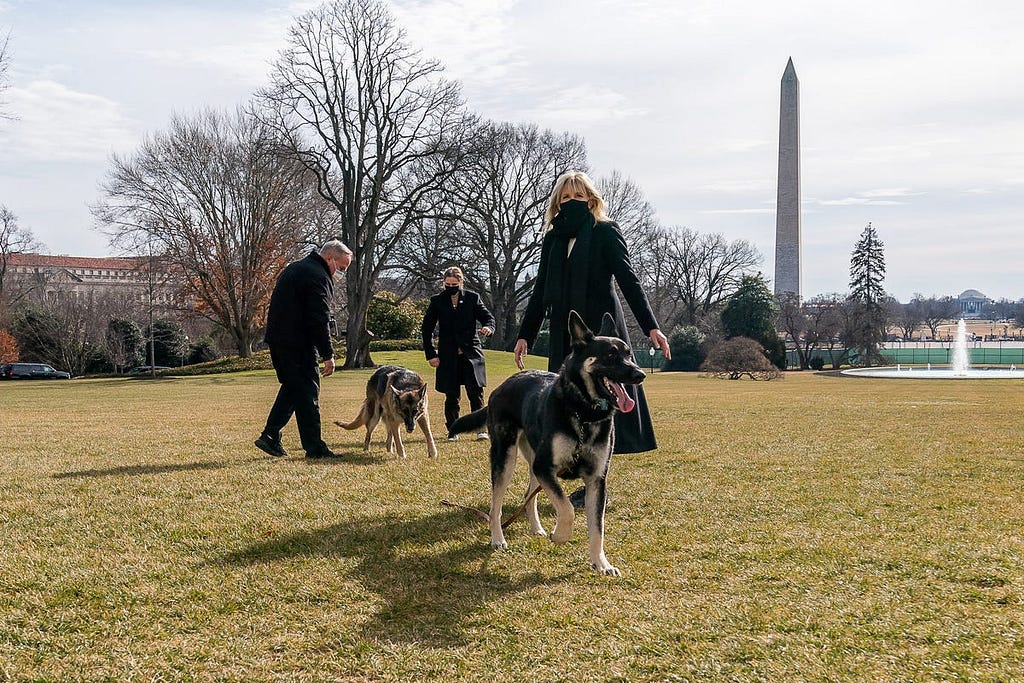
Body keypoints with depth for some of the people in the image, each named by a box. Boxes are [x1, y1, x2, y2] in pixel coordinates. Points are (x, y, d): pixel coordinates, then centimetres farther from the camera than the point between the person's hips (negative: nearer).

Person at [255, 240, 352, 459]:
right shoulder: (318, 276, -14)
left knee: (291, 388, 18)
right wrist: (328, 355, -17)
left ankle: (270, 436, 14)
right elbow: (319, 320, -19)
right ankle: (314, 447, -1)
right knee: (307, 392, -4)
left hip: (276, 339, 9)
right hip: (298, 343, -9)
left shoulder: (295, 268, 19)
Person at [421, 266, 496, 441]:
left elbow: (488, 317, 7)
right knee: (451, 395, 4)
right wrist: (430, 354, 1)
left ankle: (481, 428, -2)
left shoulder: (472, 298, 4)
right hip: (448, 356, 0)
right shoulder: (437, 301, 4)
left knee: (476, 392, -6)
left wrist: (488, 327, -18)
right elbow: (426, 328, 8)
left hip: (471, 353, 0)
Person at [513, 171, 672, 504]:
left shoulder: (606, 233, -2)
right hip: (565, 334, 5)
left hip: (601, 329, -5)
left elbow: (628, 280, -7)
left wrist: (651, 326, -14)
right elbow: (540, 291, 18)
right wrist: (525, 335, 16)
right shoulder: (553, 239, 14)